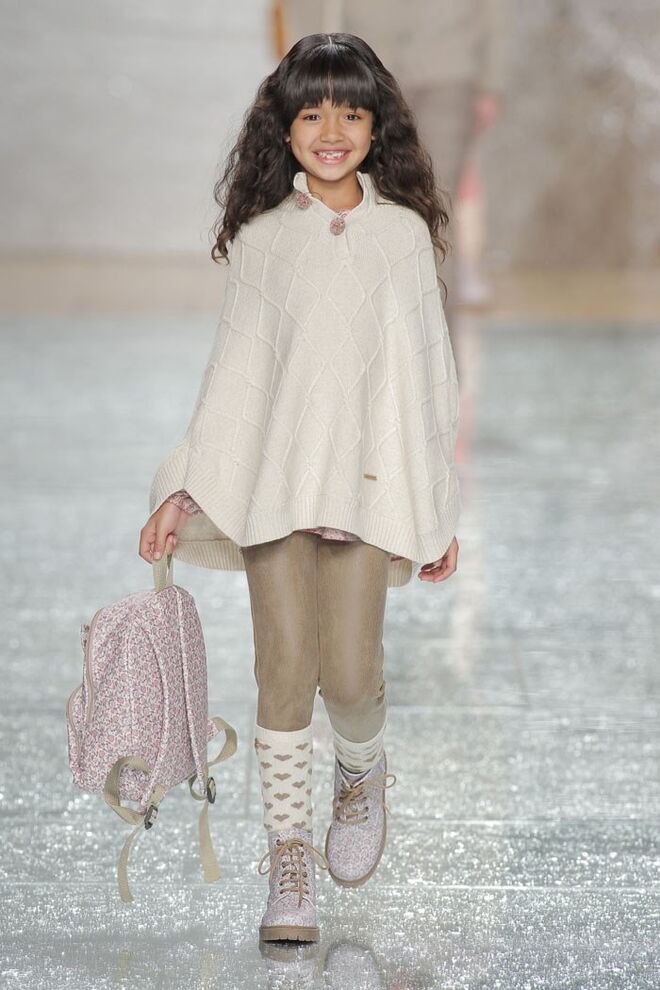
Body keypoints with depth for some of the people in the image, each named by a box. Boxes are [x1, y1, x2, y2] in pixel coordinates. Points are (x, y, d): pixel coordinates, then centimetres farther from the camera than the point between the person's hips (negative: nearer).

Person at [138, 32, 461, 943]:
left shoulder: (405, 231, 8)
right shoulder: (262, 236, 8)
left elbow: (429, 370, 10)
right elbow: (234, 367, 9)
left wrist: (440, 507, 9)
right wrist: (185, 490, 2)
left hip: (370, 480, -1)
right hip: (274, 478, 1)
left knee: (350, 672, -10)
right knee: (284, 670, -2)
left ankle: (363, 774, 24)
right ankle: (289, 857, 10)